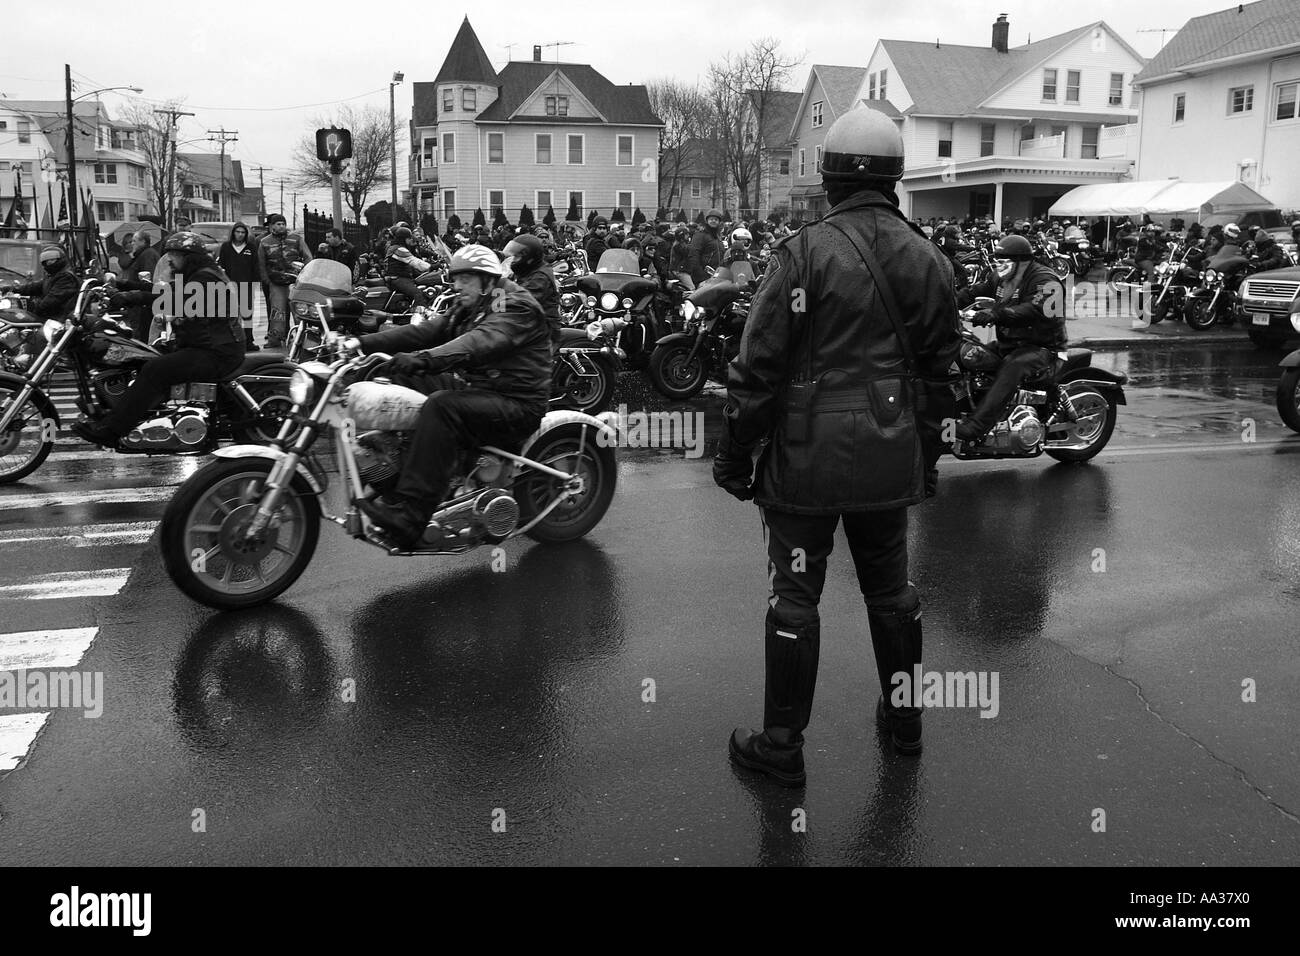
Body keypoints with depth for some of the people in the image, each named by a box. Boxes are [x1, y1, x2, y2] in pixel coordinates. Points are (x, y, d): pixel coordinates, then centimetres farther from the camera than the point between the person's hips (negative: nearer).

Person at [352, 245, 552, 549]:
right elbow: (423, 332, 8)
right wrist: (361, 344, -4)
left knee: (442, 406, -31)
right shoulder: (468, 310, 19)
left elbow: (482, 341, -28)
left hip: (517, 404, -10)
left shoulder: (517, 307, -10)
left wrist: (425, 358, -43)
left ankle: (407, 517, -37)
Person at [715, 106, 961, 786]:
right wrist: (923, 443, 22)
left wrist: (735, 449, -4)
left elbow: (759, 363, -14)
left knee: (795, 597, 4)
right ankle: (904, 721, 34)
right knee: (890, 587, 19)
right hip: (891, 460, 5)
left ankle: (782, 746, 13)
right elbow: (941, 360, 11)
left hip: (808, 457, -5)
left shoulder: (805, 253, -13)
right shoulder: (926, 258, 4)